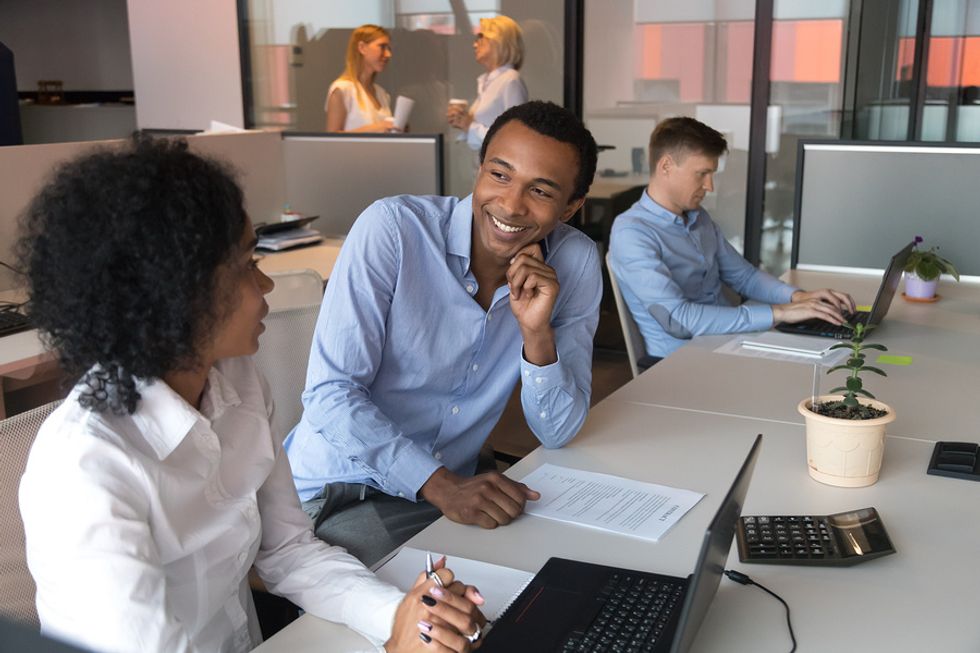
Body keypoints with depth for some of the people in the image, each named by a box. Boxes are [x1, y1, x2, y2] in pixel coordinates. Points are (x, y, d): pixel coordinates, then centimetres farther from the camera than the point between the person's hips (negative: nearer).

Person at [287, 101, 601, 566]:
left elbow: (557, 433, -5)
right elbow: (329, 392, -19)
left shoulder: (576, 264, -7)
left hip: (450, 488, 5)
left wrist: (537, 332, -23)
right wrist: (441, 485, -30)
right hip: (333, 490, -4)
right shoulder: (392, 228, -18)